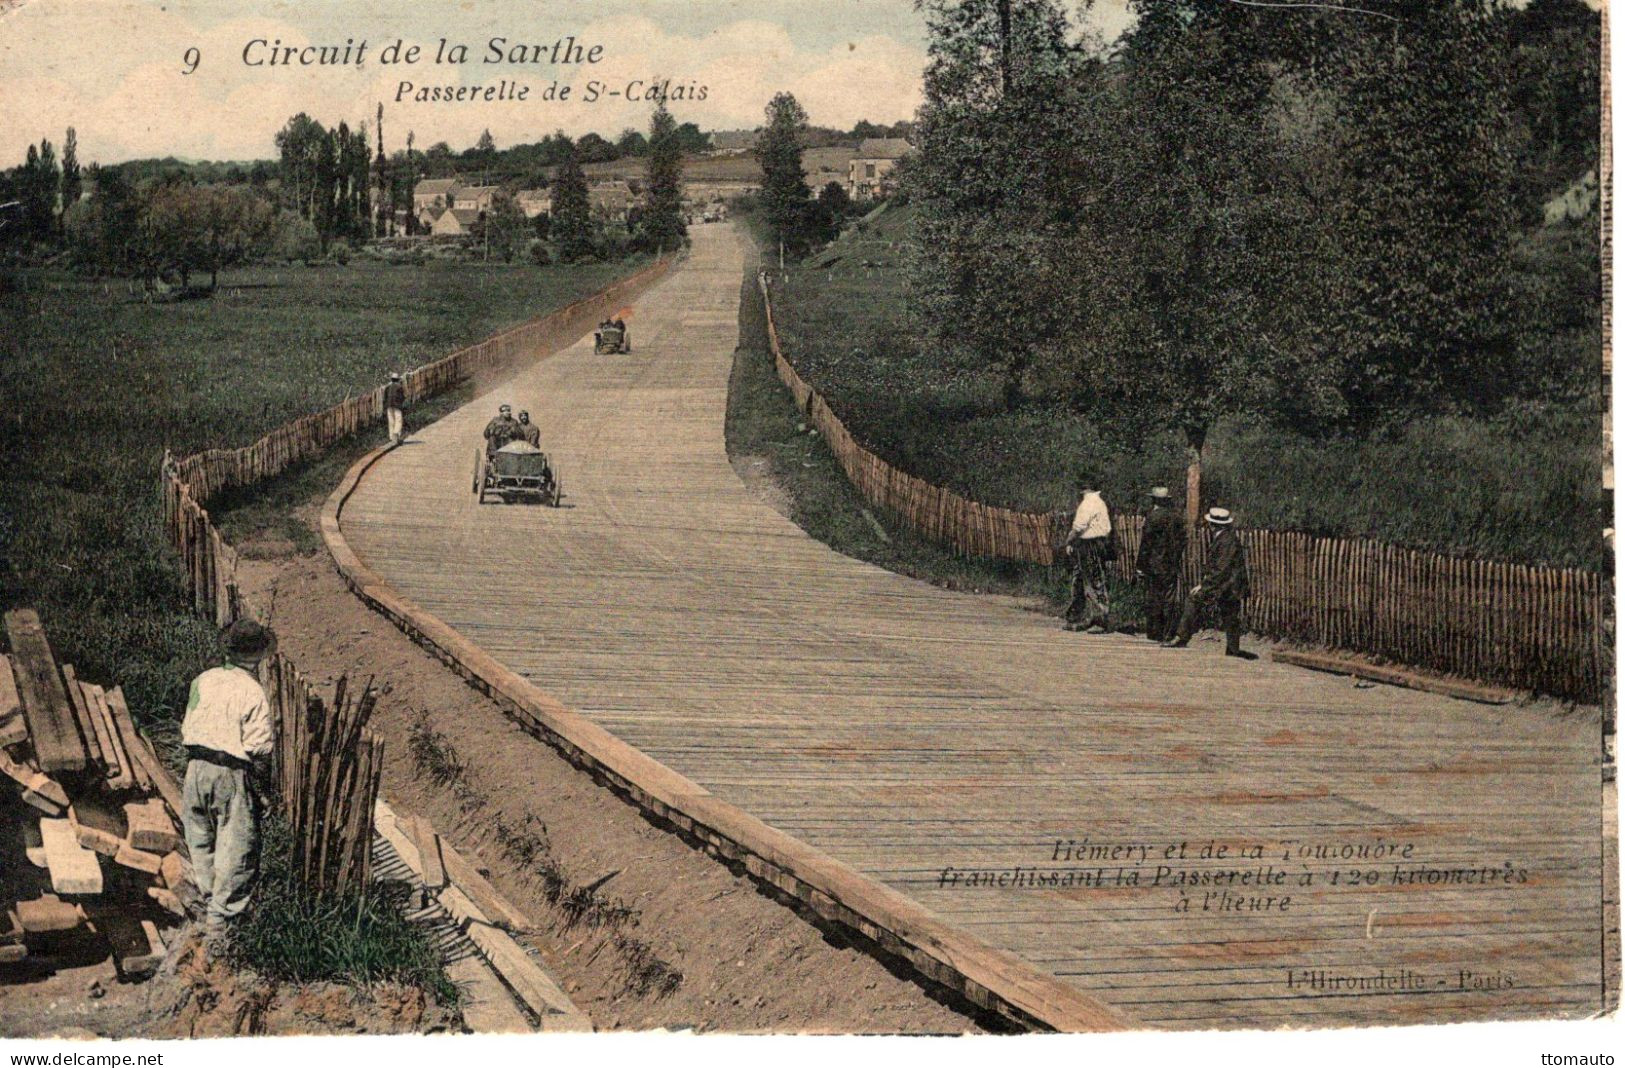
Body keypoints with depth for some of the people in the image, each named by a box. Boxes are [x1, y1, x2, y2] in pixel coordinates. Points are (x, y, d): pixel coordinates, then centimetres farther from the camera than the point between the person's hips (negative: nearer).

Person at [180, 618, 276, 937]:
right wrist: (263, 775, 6)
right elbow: (259, 746, -12)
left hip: (197, 766, 5)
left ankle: (209, 899, 28)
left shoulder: (204, 681, 2)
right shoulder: (253, 693, -12)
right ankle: (219, 913, 5)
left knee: (200, 839, 19)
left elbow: (188, 727, 8)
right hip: (231, 772, -5)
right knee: (234, 845, 4)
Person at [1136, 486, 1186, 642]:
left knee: (1154, 600, 2)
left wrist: (1140, 566, -5)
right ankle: (1169, 633, 8)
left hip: (1155, 565, -4)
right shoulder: (1176, 517, 5)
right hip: (1172, 565, 4)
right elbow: (1182, 541, 9)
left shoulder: (1152, 518, -10)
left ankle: (1154, 633, 3)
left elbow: (1146, 543, -10)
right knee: (1171, 599, 7)